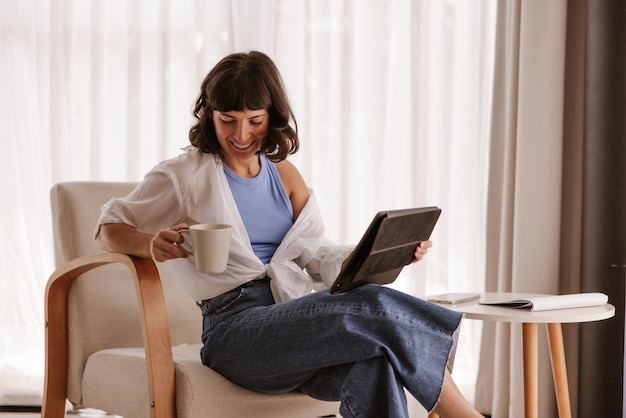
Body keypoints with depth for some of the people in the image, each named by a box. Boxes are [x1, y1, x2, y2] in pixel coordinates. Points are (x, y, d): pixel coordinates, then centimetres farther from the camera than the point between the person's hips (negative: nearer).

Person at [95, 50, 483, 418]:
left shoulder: (285, 175, 23)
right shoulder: (184, 176, 8)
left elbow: (316, 254, 16)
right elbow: (110, 229, 7)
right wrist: (151, 244, -18)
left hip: (297, 318, 5)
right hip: (236, 329, -5)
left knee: (373, 363, -33)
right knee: (373, 308, -30)